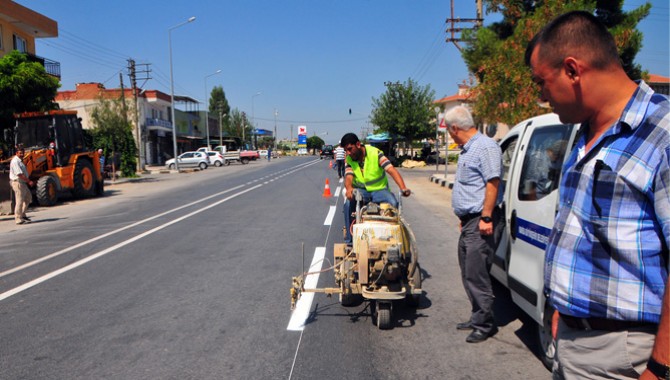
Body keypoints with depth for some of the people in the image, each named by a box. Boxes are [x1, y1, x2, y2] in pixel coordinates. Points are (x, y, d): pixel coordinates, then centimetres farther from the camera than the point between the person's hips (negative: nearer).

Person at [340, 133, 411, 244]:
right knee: (348, 204, -29)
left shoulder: (375, 153, -13)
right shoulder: (349, 160, -2)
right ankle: (350, 239, -17)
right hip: (360, 190, 2)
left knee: (394, 204, -30)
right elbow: (348, 177, -16)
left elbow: (391, 170, -21)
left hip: (379, 189, -2)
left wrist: (403, 188, -36)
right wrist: (349, 188, -41)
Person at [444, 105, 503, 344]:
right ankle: (477, 318, 27)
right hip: (468, 221, 11)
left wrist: (486, 218, -23)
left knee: (476, 275, -6)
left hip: (480, 222, -10)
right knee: (468, 274, 16)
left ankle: (485, 325, 5)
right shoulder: (467, 150, 17)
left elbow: (493, 183, -20)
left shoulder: (486, 147, -14)